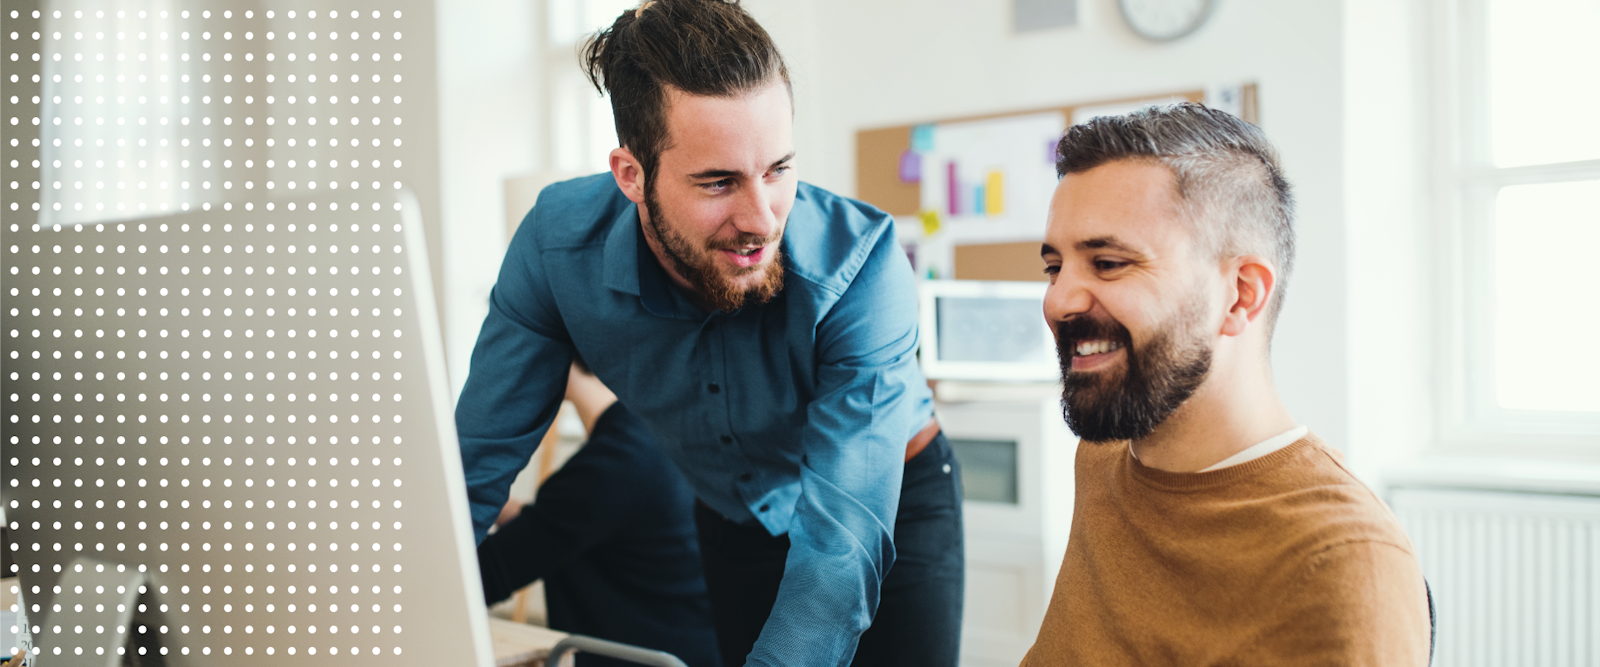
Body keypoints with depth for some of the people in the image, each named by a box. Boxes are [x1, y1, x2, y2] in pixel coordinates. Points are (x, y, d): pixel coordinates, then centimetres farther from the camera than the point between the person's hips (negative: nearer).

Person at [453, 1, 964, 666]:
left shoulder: (861, 265, -35)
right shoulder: (558, 244, -26)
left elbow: (843, 542, -39)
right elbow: (473, 468, -17)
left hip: (895, 505, -2)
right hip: (731, 523, 2)